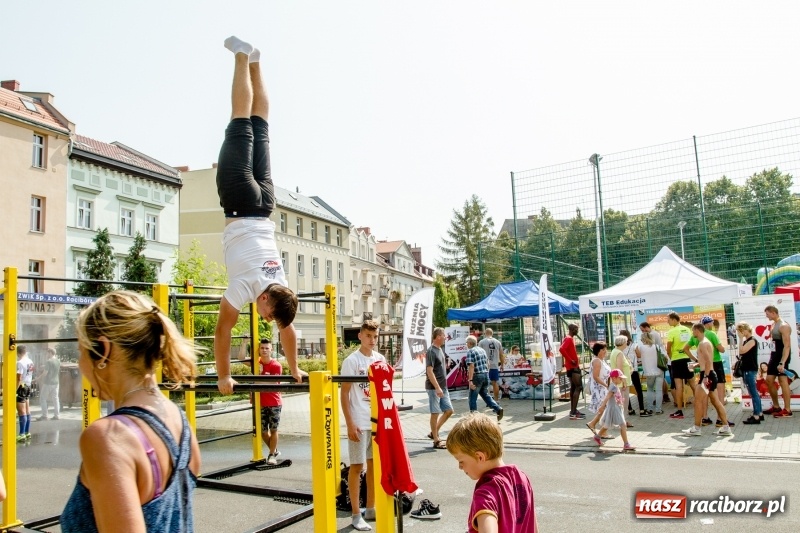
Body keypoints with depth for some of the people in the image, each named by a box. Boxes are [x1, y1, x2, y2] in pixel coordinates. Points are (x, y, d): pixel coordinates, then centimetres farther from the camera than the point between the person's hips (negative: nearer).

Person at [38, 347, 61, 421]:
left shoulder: (48, 361, -16)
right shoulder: (58, 361, 6)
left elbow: (45, 373, -17)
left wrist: (39, 378, -4)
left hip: (48, 383, -7)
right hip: (56, 382, 7)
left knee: (43, 399, 4)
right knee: (55, 399, 10)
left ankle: (44, 415, 2)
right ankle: (56, 415, 10)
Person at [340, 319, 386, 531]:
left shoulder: (380, 359, 7)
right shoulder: (352, 361, -9)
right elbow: (344, 394, -10)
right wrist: (350, 423, -16)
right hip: (359, 423, -6)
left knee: (374, 463, 13)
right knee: (357, 466, 1)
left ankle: (371, 509, 25)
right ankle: (356, 515, 9)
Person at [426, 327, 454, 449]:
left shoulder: (440, 350, 12)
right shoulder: (431, 351, -15)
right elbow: (429, 371, -21)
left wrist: (443, 387, 19)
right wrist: (437, 388, -25)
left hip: (443, 387, 9)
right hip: (434, 388, -9)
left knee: (449, 411, 11)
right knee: (435, 413, -1)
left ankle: (434, 433, 22)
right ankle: (436, 441, 7)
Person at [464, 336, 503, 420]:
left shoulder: (470, 351, -11)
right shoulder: (482, 350, 13)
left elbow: (471, 366, -20)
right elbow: (487, 364, 18)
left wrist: (470, 380, -22)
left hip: (477, 376, -7)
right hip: (486, 374, 7)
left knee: (473, 398, 4)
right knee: (485, 394, 17)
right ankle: (498, 409, 2)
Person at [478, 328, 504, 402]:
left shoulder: (482, 342, -1)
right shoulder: (498, 342, 8)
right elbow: (501, 355, 11)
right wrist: (502, 364, 21)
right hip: (495, 366, 3)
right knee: (495, 383, 10)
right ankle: (496, 400, 13)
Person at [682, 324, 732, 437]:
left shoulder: (703, 343, -14)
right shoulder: (706, 342, 18)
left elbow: (708, 361, -23)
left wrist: (705, 377, -26)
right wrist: (696, 365, 17)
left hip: (707, 375, -10)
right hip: (710, 375, 10)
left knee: (698, 401, -5)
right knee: (716, 401, 11)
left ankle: (696, 429, -2)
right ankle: (725, 428, 12)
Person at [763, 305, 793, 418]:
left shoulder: (783, 326, -18)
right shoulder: (774, 324, 11)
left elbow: (787, 346, -23)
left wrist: (782, 363, -28)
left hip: (782, 355, -10)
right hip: (774, 355, 10)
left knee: (782, 380, -7)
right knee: (769, 380, 11)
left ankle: (787, 410, -2)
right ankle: (776, 406, 21)